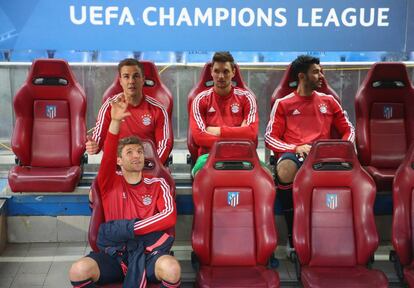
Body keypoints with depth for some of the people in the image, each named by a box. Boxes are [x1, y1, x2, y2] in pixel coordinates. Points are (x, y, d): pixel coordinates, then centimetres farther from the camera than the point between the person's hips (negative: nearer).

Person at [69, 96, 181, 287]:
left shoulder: (158, 184, 10)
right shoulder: (111, 183, 10)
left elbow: (169, 217, -5)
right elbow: (107, 156, -9)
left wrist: (130, 227, -11)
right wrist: (115, 122, -24)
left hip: (148, 252, 0)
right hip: (114, 252, 0)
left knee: (172, 269, -34)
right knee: (79, 270, -28)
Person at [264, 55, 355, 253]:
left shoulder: (328, 101, 23)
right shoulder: (283, 104, 14)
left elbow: (348, 129, 24)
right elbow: (270, 138, 6)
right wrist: (296, 148, -12)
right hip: (293, 154, -2)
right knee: (285, 170, -41)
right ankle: (292, 235, -28)